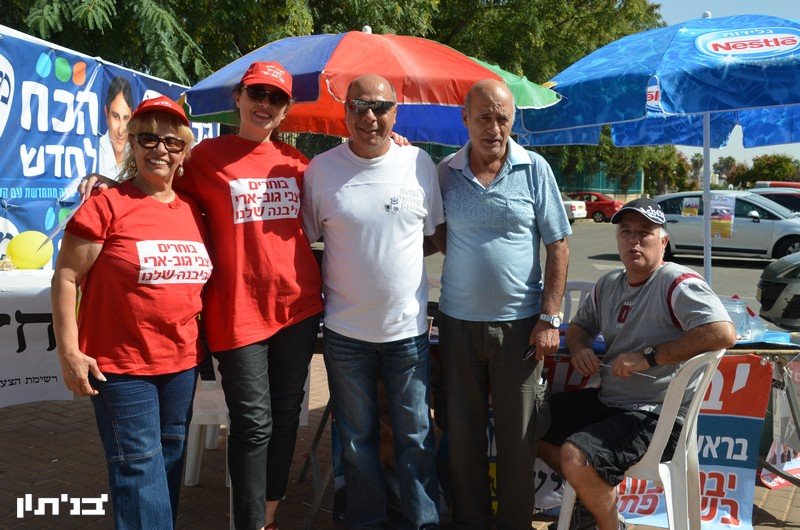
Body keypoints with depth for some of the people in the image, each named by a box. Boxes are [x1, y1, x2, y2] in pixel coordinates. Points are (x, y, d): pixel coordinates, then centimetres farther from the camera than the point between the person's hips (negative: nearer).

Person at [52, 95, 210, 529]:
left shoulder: (193, 210, 7)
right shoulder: (107, 205, -9)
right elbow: (66, 277, -9)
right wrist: (69, 352, -13)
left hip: (182, 361, 6)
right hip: (120, 364, -5)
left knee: (171, 459, 17)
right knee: (140, 467, 0)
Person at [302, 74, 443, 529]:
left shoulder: (420, 163, -2)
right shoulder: (320, 169, -3)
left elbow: (437, 231, 8)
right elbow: (305, 240, 6)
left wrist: (393, 253, 1)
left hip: (408, 326, 0)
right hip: (345, 331, 0)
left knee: (417, 437, 11)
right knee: (357, 440, 15)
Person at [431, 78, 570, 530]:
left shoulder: (534, 169, -2)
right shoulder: (445, 172, 3)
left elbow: (559, 247, -1)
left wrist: (550, 318, -7)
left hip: (519, 322, -1)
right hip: (458, 322, 2)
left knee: (517, 434, 8)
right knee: (463, 430, 11)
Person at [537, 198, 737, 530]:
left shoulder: (678, 284, -16)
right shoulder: (608, 285, 10)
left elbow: (724, 334, -31)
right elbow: (580, 324, 26)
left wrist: (649, 357, -28)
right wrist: (578, 347, 0)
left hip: (657, 417, -9)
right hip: (607, 401, 9)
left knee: (575, 455, -29)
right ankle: (594, 496, 23)